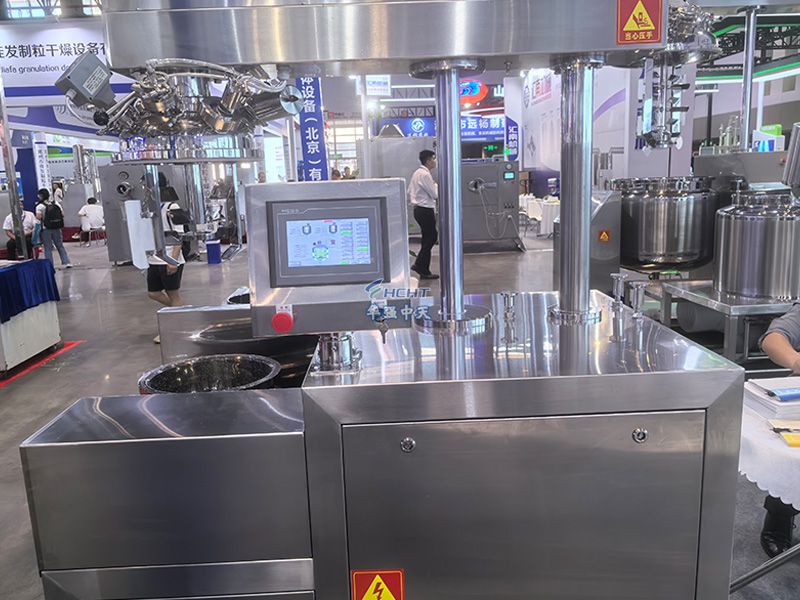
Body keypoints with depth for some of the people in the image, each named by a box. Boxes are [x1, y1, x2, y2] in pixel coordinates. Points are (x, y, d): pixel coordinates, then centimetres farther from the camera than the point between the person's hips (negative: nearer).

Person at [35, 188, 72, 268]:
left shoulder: (40, 206, -9)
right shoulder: (56, 203, 5)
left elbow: (38, 217, -19)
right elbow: (62, 214, 4)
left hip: (46, 229, -4)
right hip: (57, 228, 4)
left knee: (48, 248, 3)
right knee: (60, 246, 12)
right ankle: (66, 262, 6)